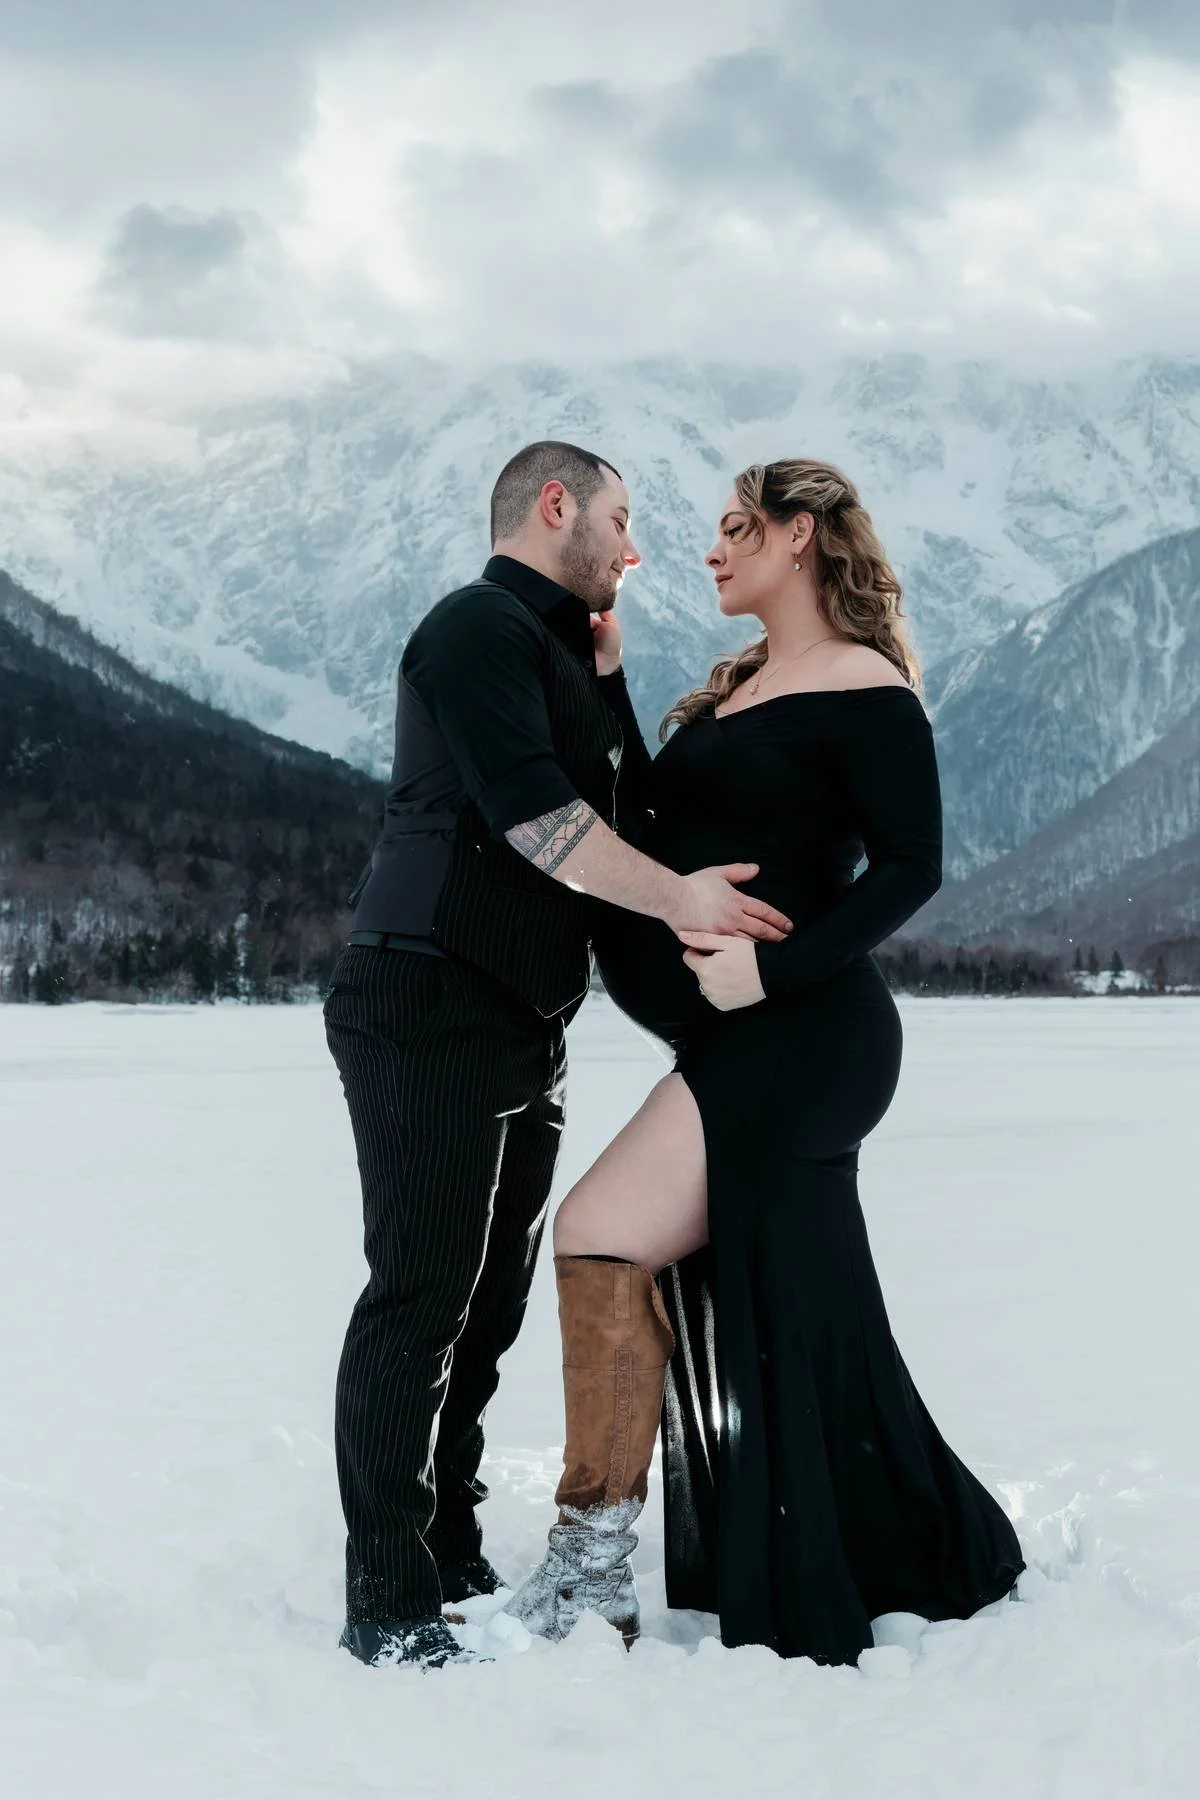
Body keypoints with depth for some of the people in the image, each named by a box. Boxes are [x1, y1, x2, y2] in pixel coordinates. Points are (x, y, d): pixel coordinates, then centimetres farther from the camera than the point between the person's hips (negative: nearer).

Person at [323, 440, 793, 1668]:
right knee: (420, 1294, -9)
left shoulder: (555, 649, 24)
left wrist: (605, 667, 12)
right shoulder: (480, 625, -7)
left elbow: (622, 804, 19)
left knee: (488, 1302, 10)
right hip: (429, 1003, -10)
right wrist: (676, 898, -15)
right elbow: (528, 806, -18)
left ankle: (453, 1562, 17)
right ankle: (388, 1603, -7)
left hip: (523, 1024, 10)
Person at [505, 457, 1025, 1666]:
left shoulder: (864, 691, -8)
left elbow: (911, 867, -14)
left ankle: (592, 1567, -12)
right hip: (737, 1049, 9)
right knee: (757, 1325, 12)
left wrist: (773, 968, -24)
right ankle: (925, 1564, 26)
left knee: (602, 1233, -19)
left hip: (801, 1036, -9)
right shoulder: (733, 690, 18)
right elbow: (648, 831, 17)